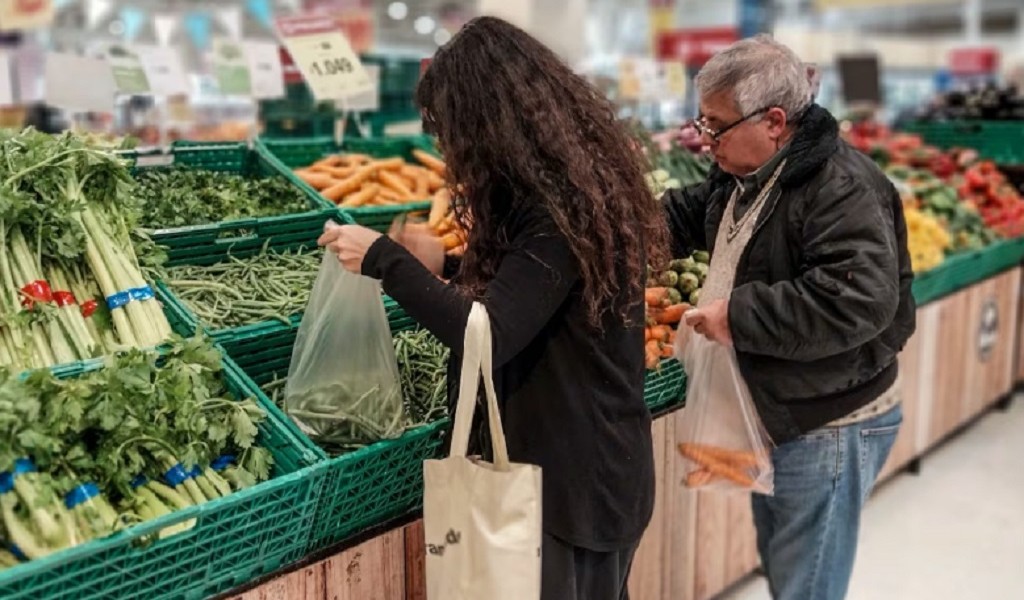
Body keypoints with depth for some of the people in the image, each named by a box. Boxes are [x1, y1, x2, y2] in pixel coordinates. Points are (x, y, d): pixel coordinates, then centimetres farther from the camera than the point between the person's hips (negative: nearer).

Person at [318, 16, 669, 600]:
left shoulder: (563, 208, -24)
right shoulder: (573, 185, 6)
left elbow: (487, 337, -30)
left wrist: (383, 258, -21)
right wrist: (448, 266, 12)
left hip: (575, 476, -9)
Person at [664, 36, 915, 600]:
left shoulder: (841, 188, -25)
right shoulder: (741, 175, 5)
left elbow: (860, 300, -37)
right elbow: (683, 218, 18)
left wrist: (739, 316, -31)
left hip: (829, 431, -9)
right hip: (770, 416, 9)